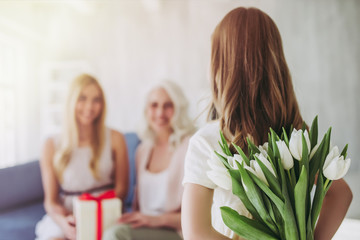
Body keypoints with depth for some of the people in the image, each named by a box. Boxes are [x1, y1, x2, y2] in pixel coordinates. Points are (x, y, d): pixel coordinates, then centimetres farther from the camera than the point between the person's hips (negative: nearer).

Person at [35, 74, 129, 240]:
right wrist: (62, 220, -17)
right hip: (66, 218, 0)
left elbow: (121, 189, 4)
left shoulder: (114, 139, 2)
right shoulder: (52, 146, 4)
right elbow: (50, 200, 5)